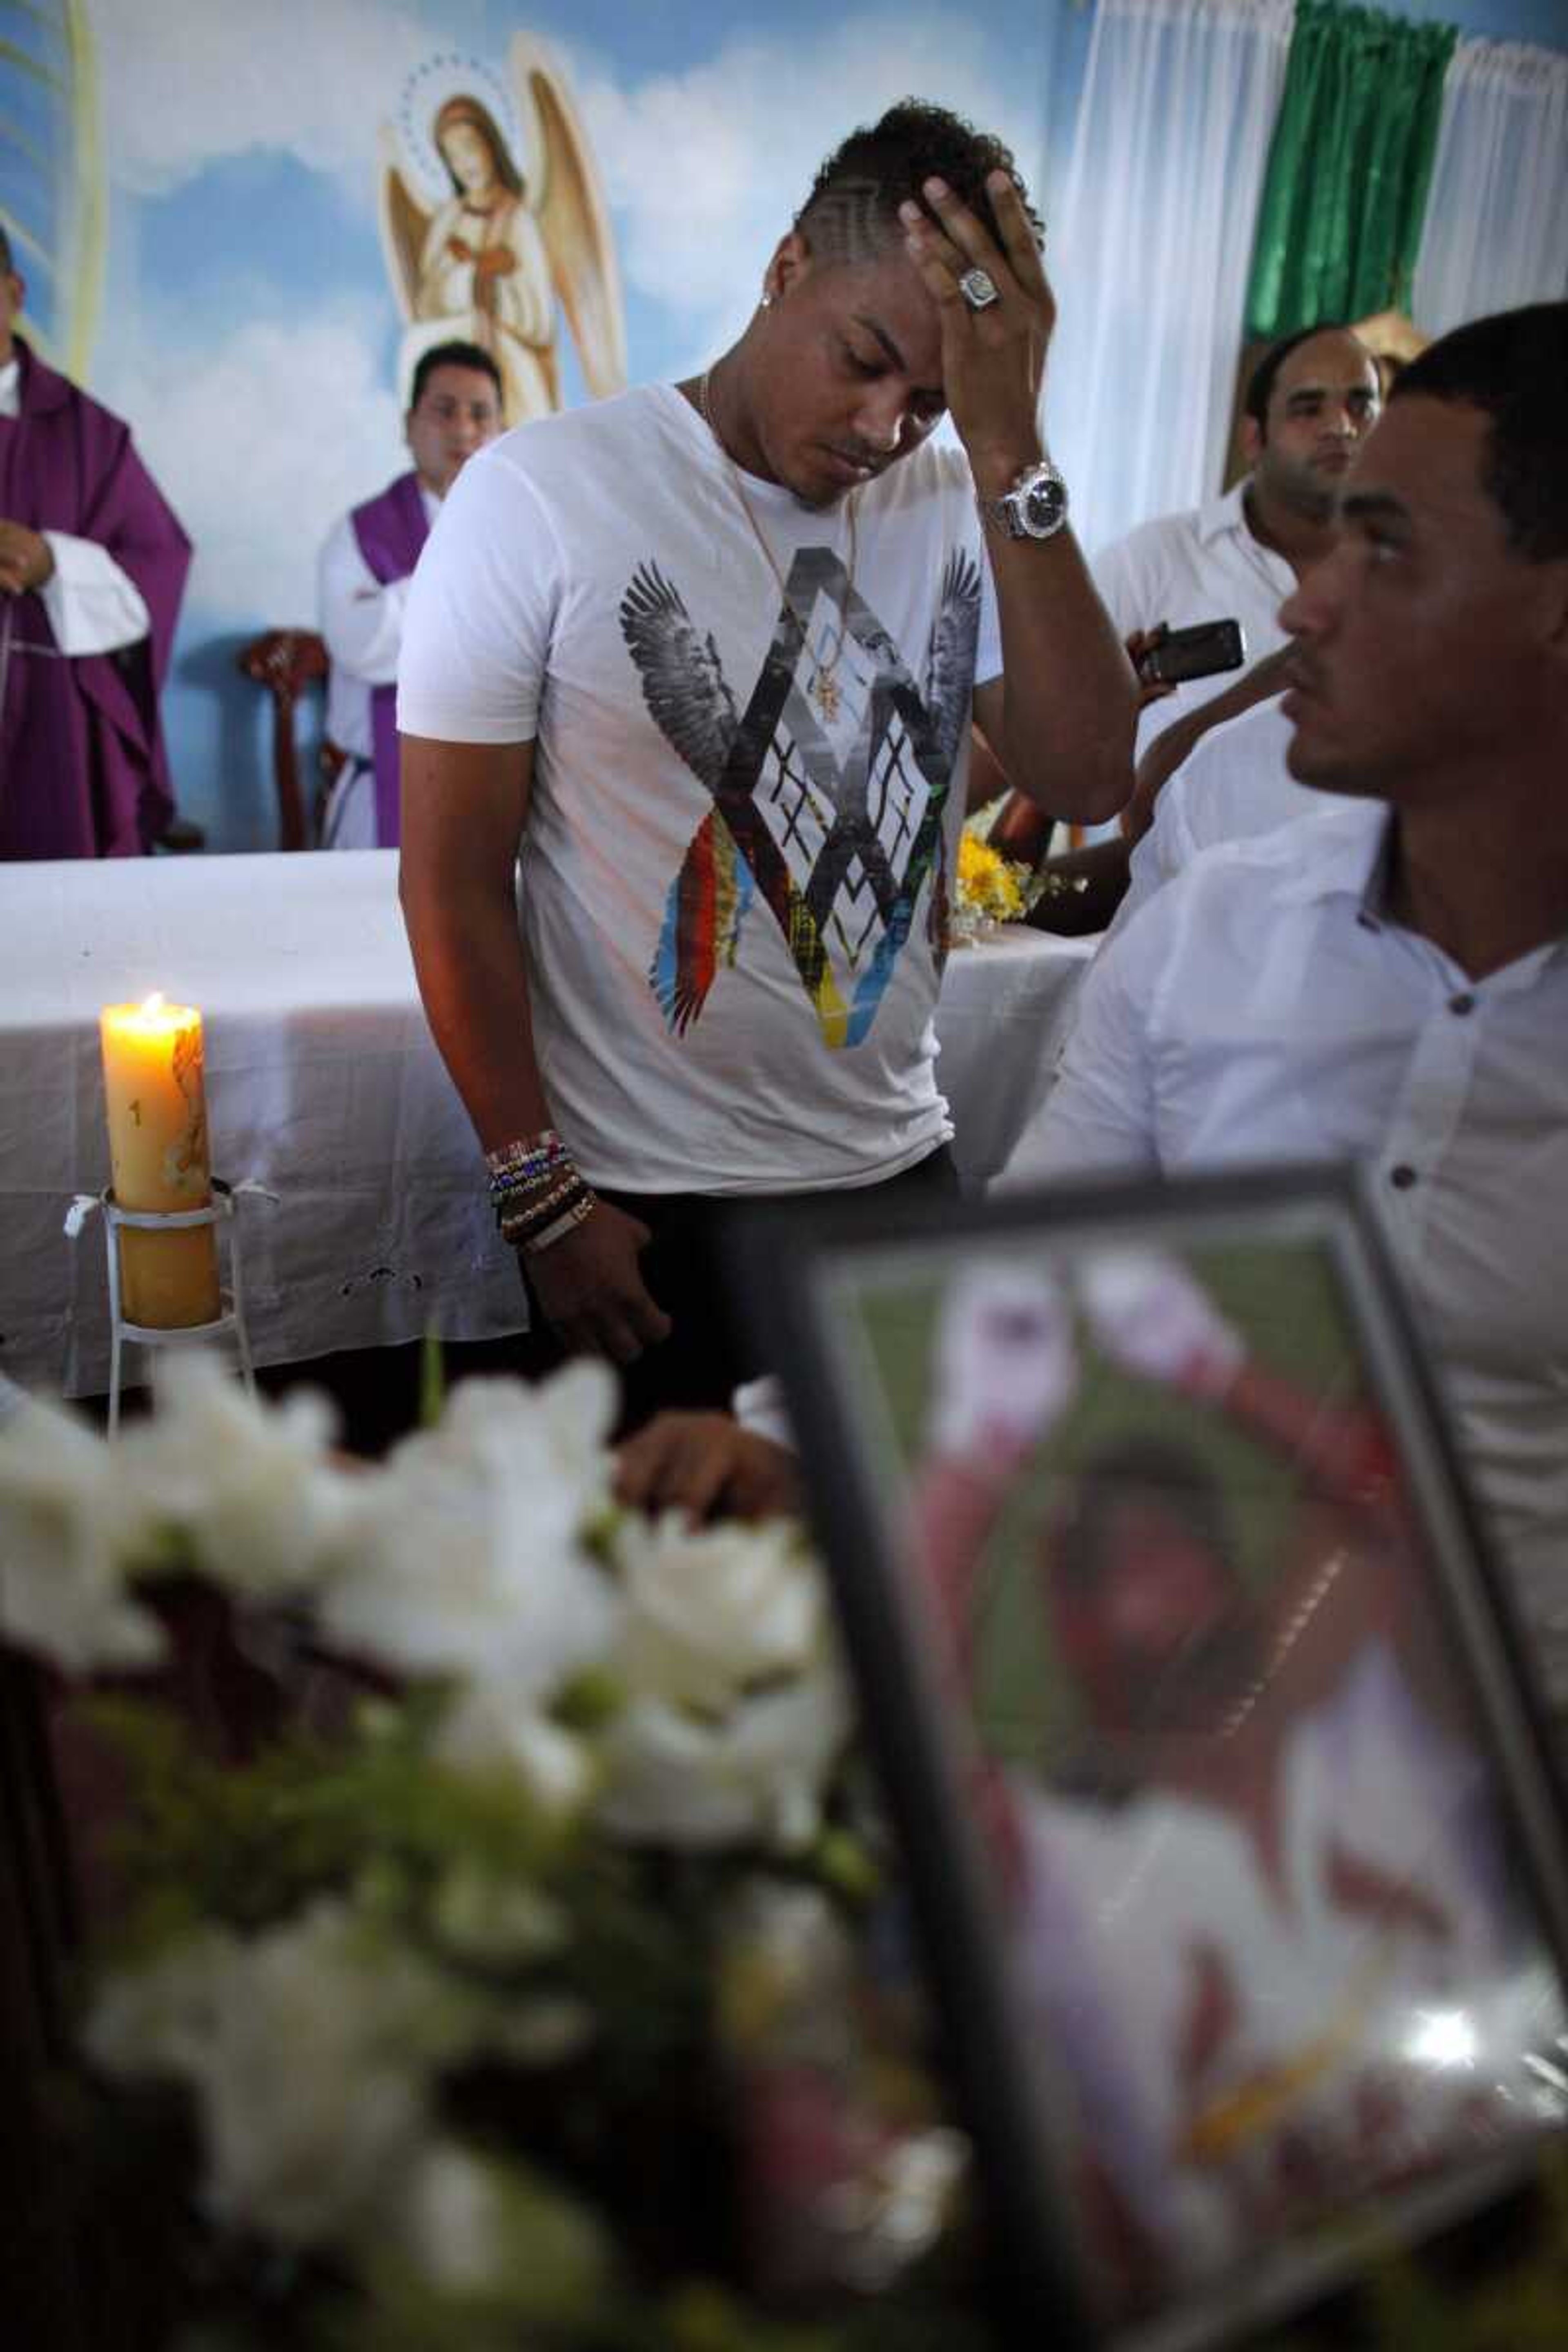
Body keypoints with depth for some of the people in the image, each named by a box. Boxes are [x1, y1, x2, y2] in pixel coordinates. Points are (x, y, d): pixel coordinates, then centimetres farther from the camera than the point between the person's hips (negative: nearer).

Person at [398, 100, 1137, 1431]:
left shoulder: (960, 511, 1)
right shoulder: (540, 495, -10)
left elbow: (1087, 776, -13)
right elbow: (453, 883, -9)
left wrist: (1011, 451, -19)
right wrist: (541, 1199, -11)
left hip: (901, 1171, 4)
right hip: (646, 1213, -4)